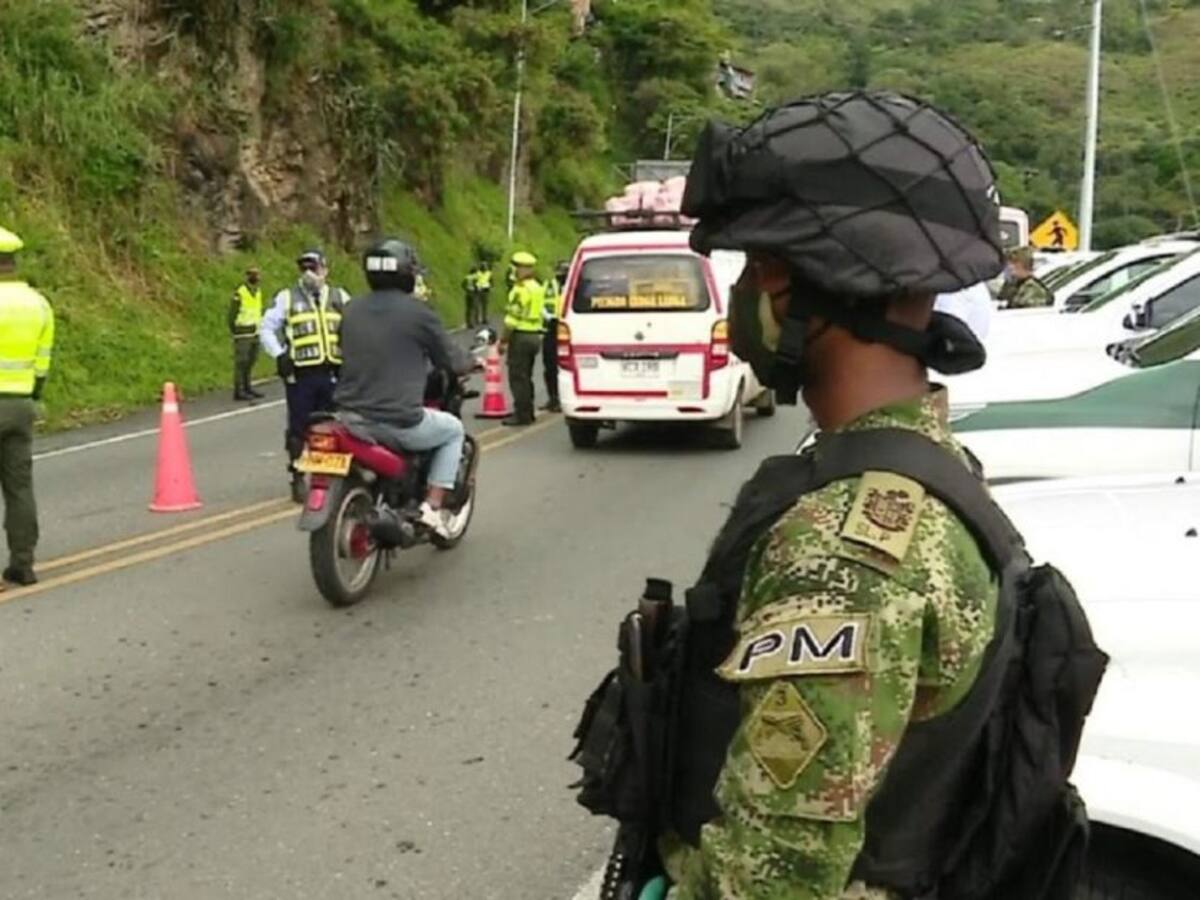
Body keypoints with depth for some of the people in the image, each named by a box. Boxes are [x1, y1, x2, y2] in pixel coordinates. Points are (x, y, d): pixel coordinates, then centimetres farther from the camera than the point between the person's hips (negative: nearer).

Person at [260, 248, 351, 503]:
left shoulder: (340, 298, 13)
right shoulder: (287, 297, 6)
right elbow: (266, 329, 7)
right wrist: (280, 355, -5)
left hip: (332, 373, 2)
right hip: (300, 373, -2)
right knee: (299, 428, 0)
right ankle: (298, 478, 9)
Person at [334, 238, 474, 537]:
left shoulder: (352, 310, 8)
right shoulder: (417, 313, -8)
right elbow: (451, 361, 2)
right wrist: (470, 361, 26)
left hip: (351, 419, 6)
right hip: (399, 423, -5)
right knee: (453, 429, 22)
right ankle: (433, 507, 10)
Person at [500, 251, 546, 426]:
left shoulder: (521, 289, -16)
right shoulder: (538, 288, 13)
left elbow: (512, 318, -19)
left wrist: (503, 340, -13)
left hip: (521, 336, -9)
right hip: (535, 335, 9)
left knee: (517, 377, -4)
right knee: (526, 376, 17)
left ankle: (522, 414, -4)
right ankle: (528, 412, 21)